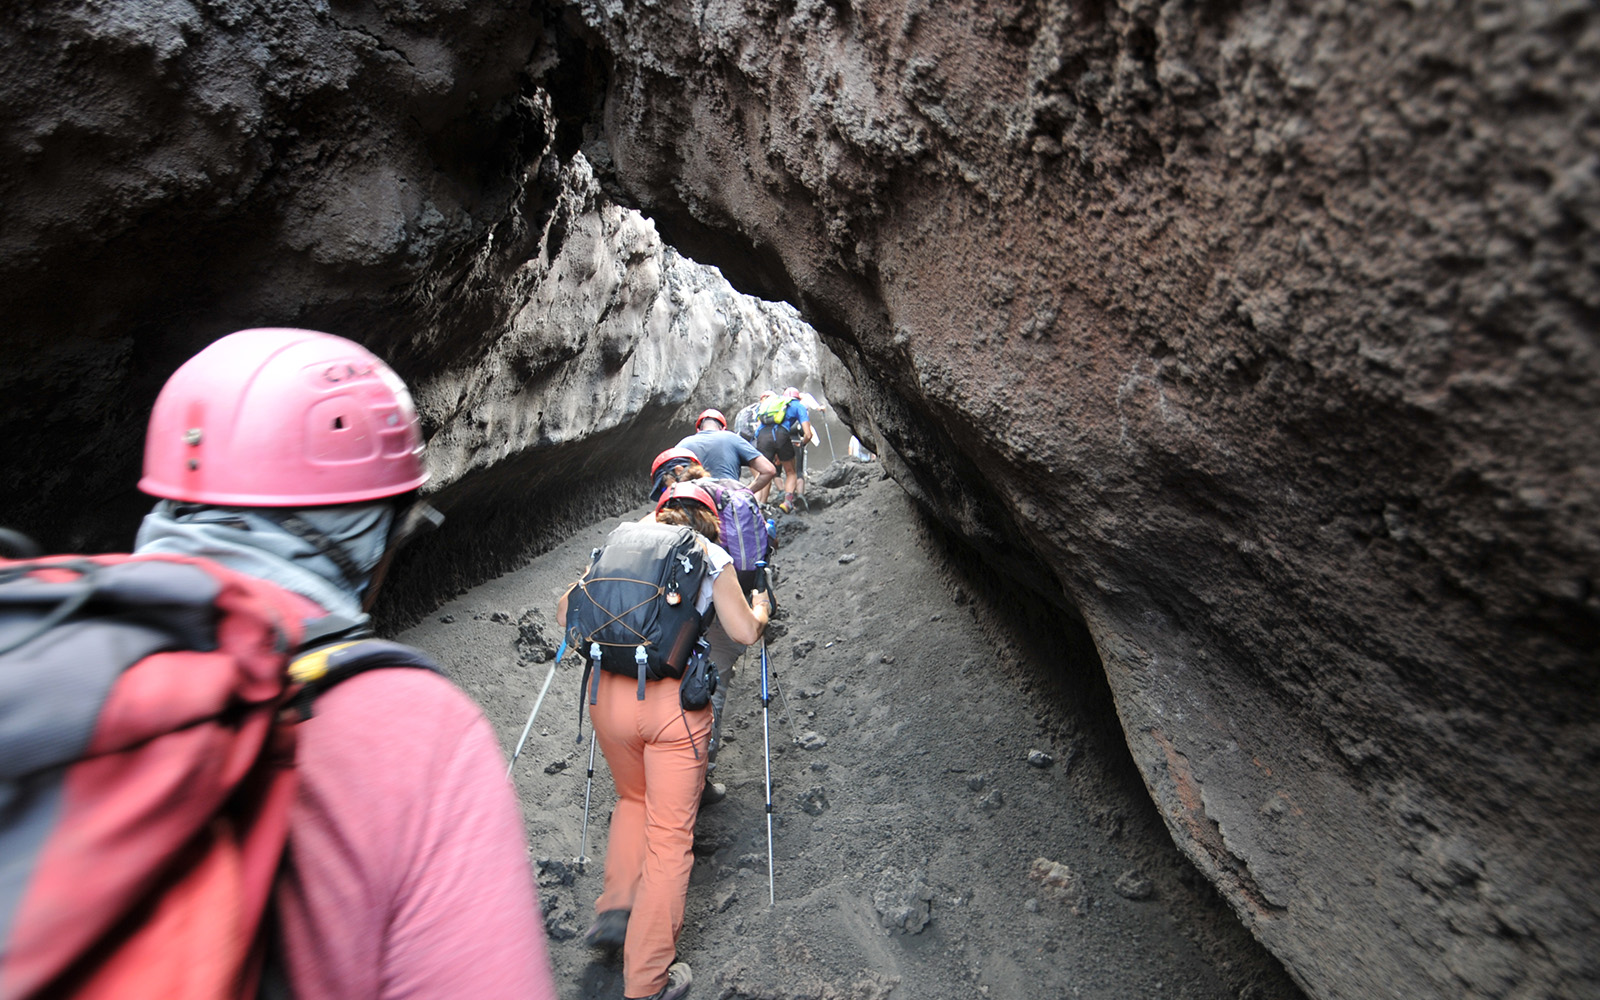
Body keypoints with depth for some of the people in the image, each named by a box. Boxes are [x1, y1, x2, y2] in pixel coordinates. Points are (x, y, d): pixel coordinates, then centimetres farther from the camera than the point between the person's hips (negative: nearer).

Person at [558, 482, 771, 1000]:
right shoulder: (712, 555, 7)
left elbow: (565, 611, 15)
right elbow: (743, 632, 1)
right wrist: (761, 609, 22)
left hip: (608, 693, 4)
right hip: (673, 699, -3)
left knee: (633, 799, 30)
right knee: (670, 833, 9)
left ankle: (614, 910, 24)